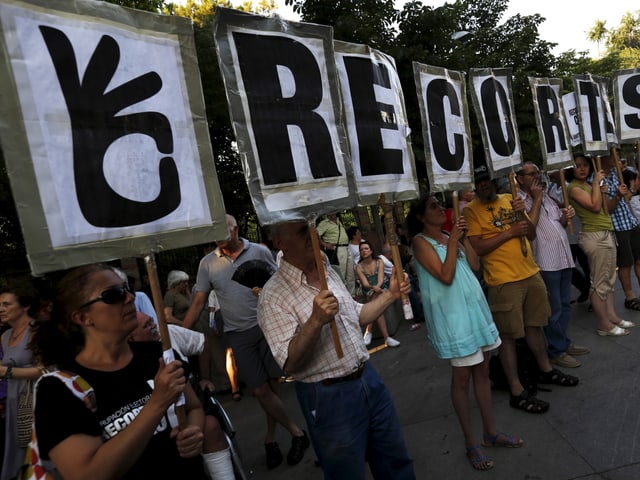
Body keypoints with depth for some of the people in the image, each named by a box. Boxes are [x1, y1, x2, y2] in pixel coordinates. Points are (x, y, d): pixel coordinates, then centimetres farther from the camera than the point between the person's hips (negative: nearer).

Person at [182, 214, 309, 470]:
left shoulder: (260, 252, -1)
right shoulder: (207, 263, 4)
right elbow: (198, 302, 5)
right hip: (239, 334, 1)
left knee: (271, 384, 4)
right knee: (260, 390, -1)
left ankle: (270, 437, 27)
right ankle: (296, 433, 18)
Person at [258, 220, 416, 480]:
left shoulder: (328, 272, 5)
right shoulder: (273, 296, -19)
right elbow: (290, 363, -23)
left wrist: (390, 295, 6)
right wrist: (316, 320, -35)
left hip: (368, 378, 7)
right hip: (330, 397, -7)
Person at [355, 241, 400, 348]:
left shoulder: (379, 262, 0)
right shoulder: (359, 267, -2)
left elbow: (380, 279, -12)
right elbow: (365, 284, -13)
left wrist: (377, 287, -34)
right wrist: (374, 288, -34)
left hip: (382, 288, 0)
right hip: (369, 292, 0)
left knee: (376, 298, -34)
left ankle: (368, 331, -31)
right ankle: (386, 337, -36)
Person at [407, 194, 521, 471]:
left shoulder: (449, 237, 13)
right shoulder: (421, 242, -10)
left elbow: (475, 266, 7)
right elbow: (446, 276, -20)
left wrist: (463, 237, -1)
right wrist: (453, 240, -17)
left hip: (475, 306, 8)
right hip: (452, 313, -7)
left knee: (482, 371, 14)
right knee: (462, 378, 1)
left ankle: (490, 432, 29)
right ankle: (471, 444, 15)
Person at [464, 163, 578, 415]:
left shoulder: (509, 199, 10)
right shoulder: (471, 210, -8)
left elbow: (531, 235, 11)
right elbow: (477, 248, -17)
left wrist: (521, 214, -7)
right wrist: (509, 232, -18)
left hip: (531, 274, 6)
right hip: (503, 281, -6)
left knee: (534, 325, 20)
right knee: (509, 336, 1)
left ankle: (546, 370, 41)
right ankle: (517, 392, 12)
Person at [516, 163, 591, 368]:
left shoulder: (545, 195, 16)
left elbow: (559, 223, 23)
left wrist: (566, 216, 0)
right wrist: (536, 199, -14)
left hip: (564, 258, 8)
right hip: (545, 262, -8)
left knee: (565, 305, 17)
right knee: (553, 310, 1)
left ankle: (564, 343, 32)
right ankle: (556, 351, 15)